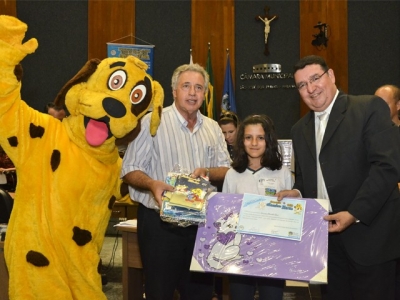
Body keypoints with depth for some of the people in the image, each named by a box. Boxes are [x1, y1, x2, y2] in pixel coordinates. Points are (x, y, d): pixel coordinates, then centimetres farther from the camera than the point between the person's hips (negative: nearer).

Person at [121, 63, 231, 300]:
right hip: (160, 223, -5)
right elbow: (130, 170, -8)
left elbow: (227, 170, 11)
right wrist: (153, 184, -28)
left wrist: (208, 172, -11)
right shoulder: (152, 122, -6)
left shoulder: (213, 128, 10)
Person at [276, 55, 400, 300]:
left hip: (368, 233, -6)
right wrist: (296, 193, -2)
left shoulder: (370, 108, -7)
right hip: (326, 234, 6)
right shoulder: (300, 129, 15)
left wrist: (355, 213, -22)